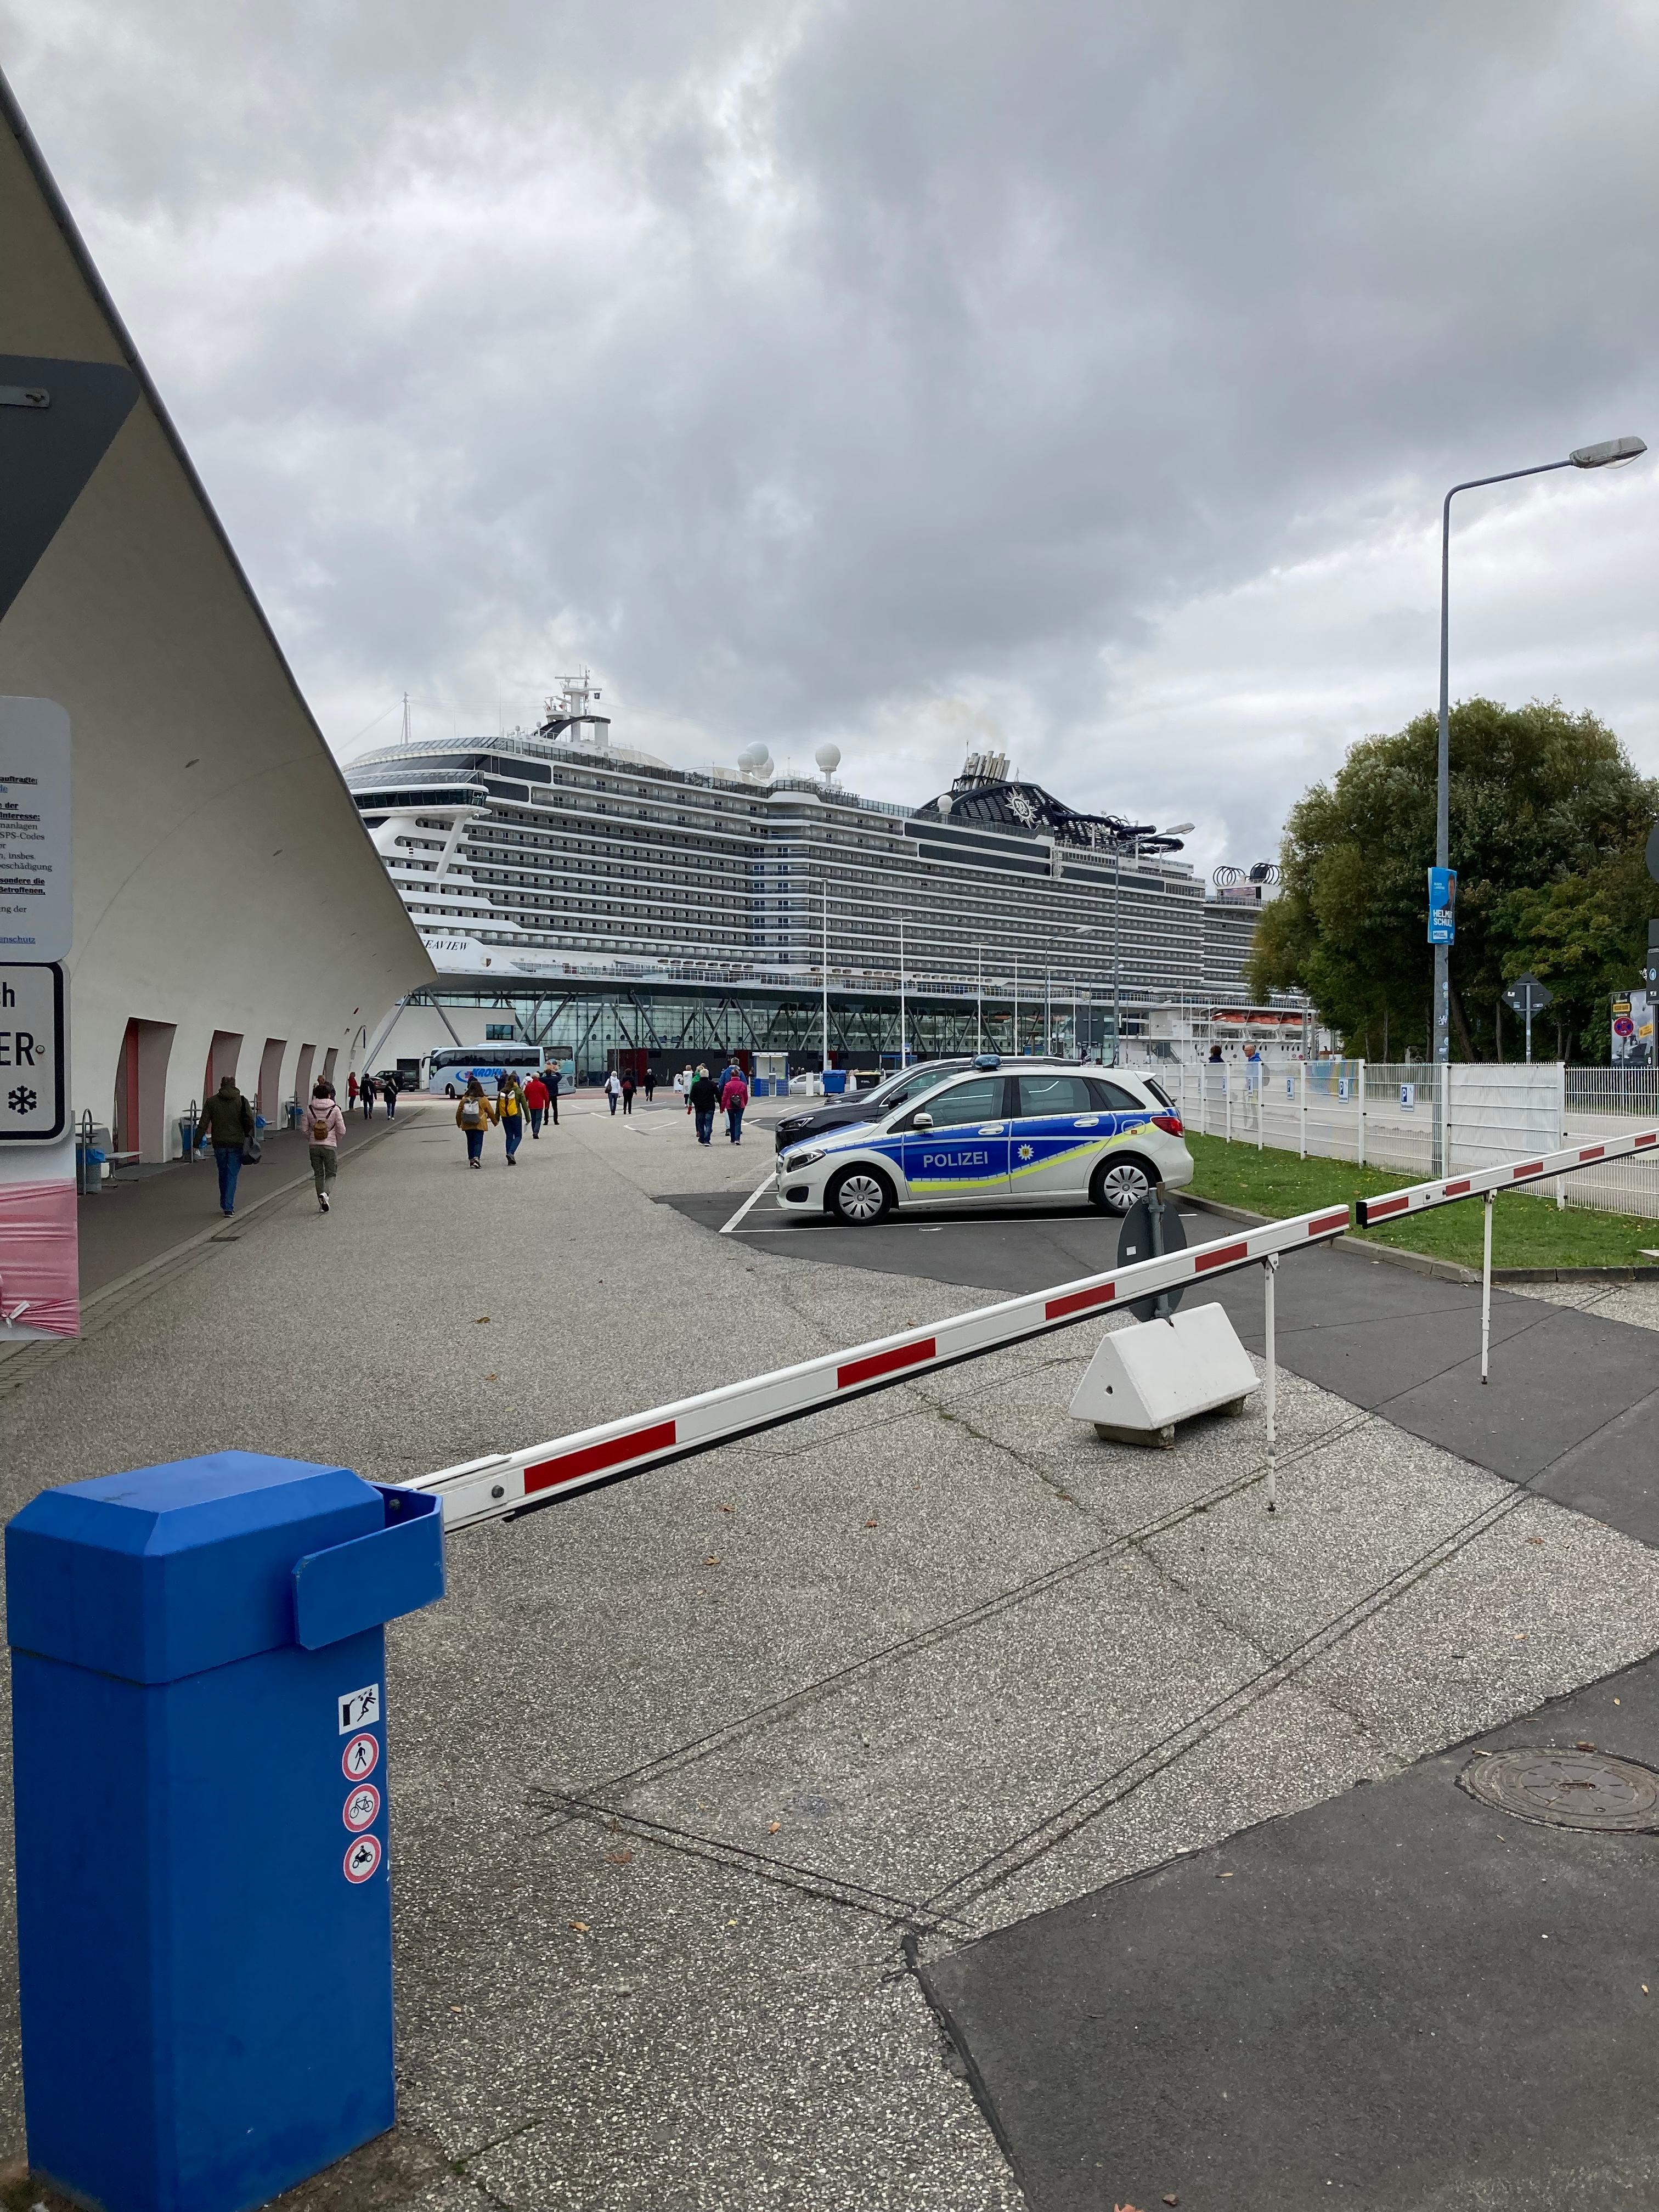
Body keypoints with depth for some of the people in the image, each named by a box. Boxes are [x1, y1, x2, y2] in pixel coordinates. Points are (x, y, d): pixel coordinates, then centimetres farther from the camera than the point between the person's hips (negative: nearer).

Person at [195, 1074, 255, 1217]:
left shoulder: (212, 1102, 2)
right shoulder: (242, 1101, -1)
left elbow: (203, 1124, -1)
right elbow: (250, 1122, -7)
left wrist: (197, 1143, 0)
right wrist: (249, 1139, 5)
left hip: (219, 1144, 2)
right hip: (236, 1144, -2)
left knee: (223, 1174, 17)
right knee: (232, 1175, 0)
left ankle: (225, 1205, 25)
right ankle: (228, 1208, -7)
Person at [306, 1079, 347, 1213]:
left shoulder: (310, 1110, 0)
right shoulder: (335, 1109, -7)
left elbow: (306, 1130, 2)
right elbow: (342, 1131, -6)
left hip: (314, 1146, 3)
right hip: (330, 1146, -3)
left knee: (318, 1174, 12)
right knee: (331, 1174, 7)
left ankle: (321, 1204, 10)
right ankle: (325, 1193, -21)